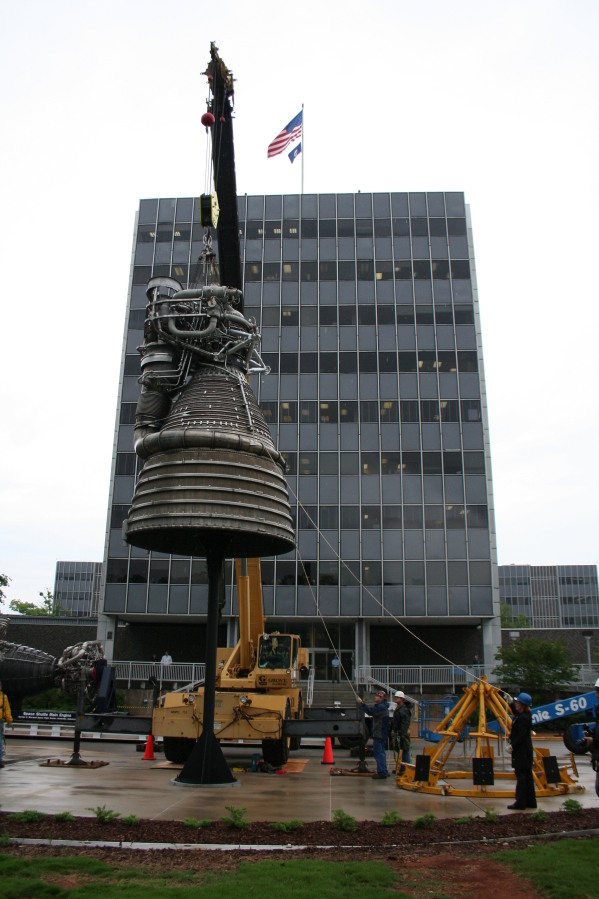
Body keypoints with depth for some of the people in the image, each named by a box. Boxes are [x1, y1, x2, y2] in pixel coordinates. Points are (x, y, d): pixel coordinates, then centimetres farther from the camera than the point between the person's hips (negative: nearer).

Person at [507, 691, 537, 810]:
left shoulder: (523, 718, -19)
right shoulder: (525, 715, 11)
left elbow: (521, 736, -24)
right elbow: (515, 711, 32)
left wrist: (513, 746, -19)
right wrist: (510, 703, 21)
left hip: (521, 751, -10)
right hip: (526, 750, 10)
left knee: (521, 776, -7)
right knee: (527, 776, 13)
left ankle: (520, 802, -5)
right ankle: (530, 801, 18)